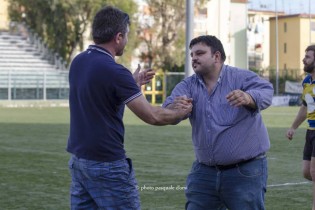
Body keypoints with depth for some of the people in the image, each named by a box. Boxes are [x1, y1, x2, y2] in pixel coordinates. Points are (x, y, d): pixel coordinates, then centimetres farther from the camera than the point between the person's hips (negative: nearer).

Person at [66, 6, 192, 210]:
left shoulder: (78, 62, 6)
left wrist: (133, 84, 26)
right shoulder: (114, 72, -19)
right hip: (107, 165, -8)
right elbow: (152, 116, -16)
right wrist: (181, 113, 2)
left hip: (78, 159, 8)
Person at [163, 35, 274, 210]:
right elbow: (168, 110, -11)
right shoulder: (188, 86, 5)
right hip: (204, 172, 4)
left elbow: (265, 91, -25)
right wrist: (175, 107, -37)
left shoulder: (241, 77, -6)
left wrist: (248, 98, -48)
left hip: (245, 172, -4)